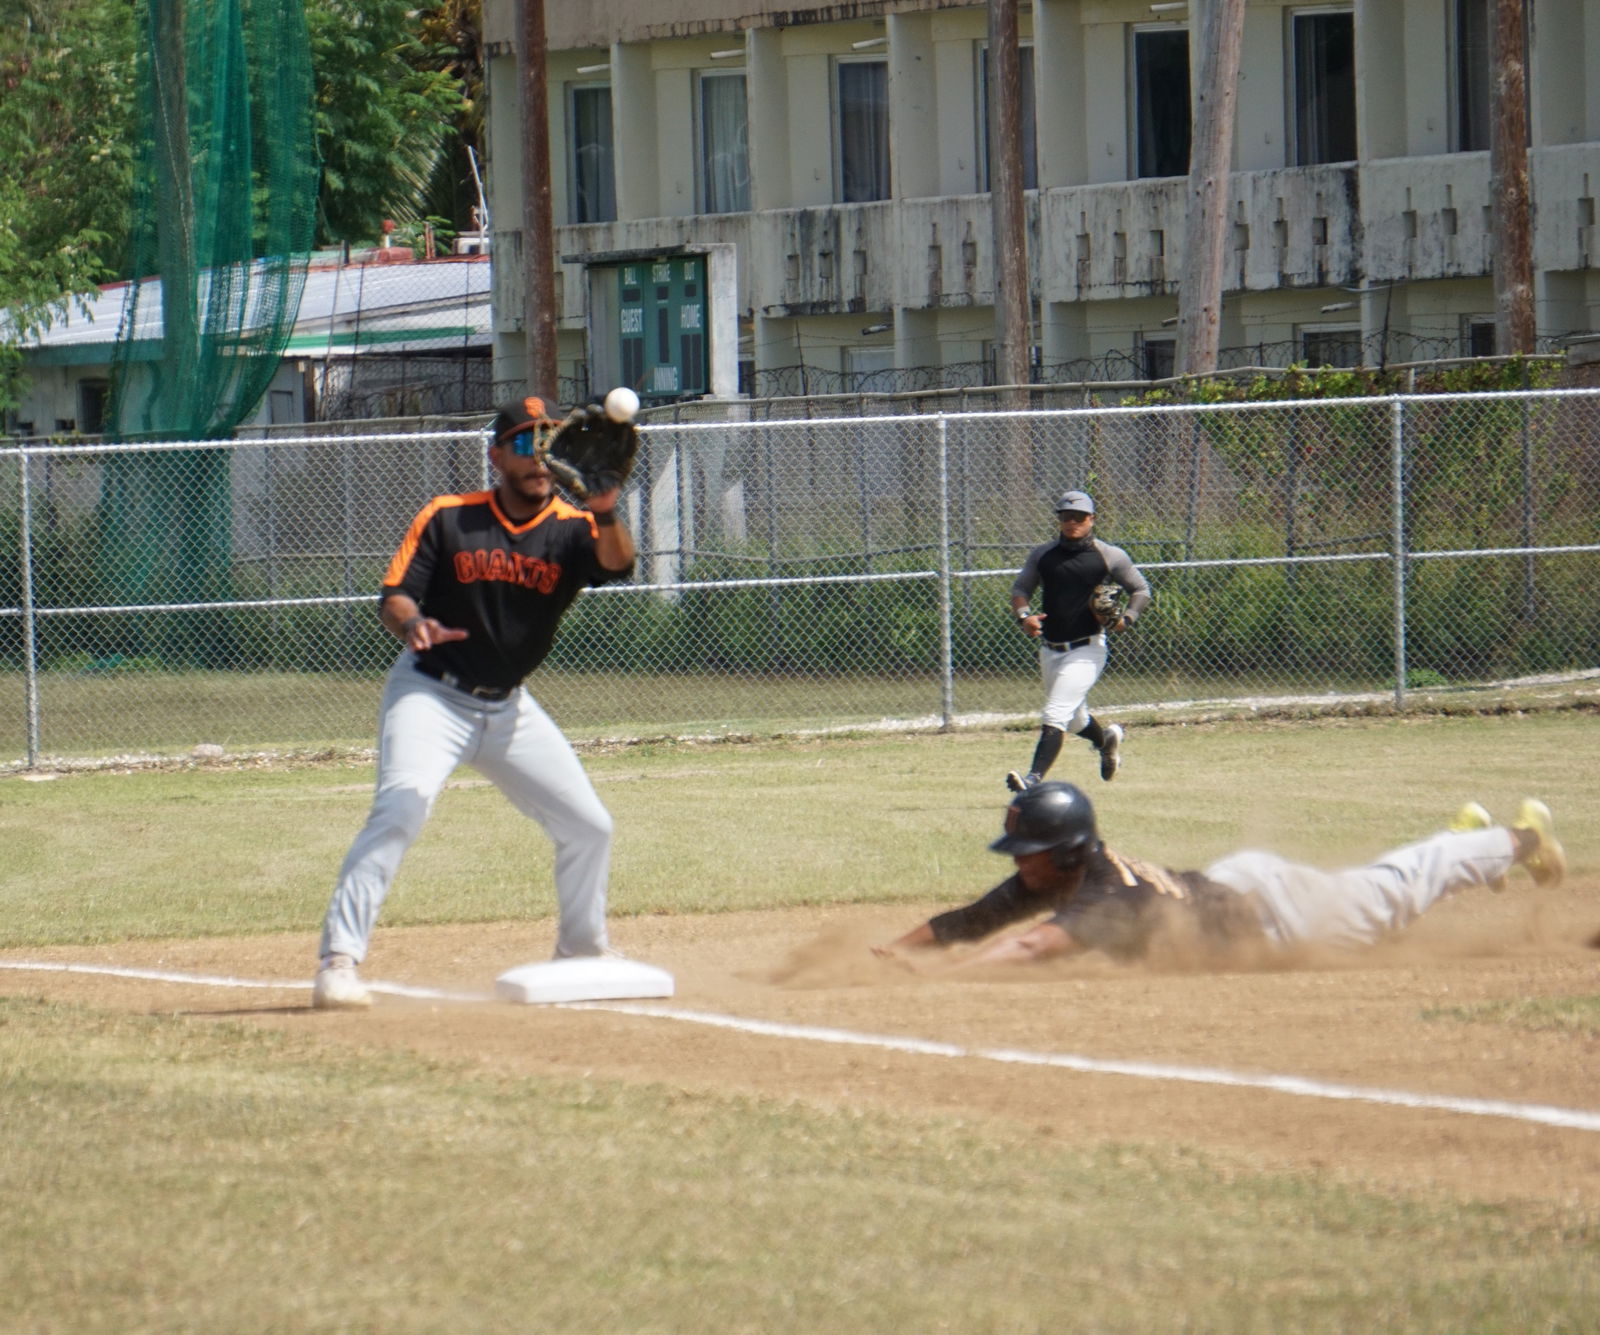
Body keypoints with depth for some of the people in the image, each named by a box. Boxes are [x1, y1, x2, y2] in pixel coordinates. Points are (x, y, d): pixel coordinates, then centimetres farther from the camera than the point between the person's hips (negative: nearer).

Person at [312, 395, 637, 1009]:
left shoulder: (569, 531, -6)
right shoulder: (447, 519, -9)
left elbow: (616, 563, -27)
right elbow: (394, 595, -12)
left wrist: (604, 514, -48)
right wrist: (412, 624, -35)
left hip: (509, 708, 4)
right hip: (430, 693, -4)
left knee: (588, 825, 8)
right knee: (400, 807, -27)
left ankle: (581, 952, 33)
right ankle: (339, 961, -30)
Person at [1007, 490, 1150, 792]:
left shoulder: (1110, 556, 0)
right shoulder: (1042, 554, 9)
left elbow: (1141, 589, 8)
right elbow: (1020, 587, 11)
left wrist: (1127, 618, -11)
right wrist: (1024, 614, -11)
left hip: (1086, 650, -5)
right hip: (1050, 650, 5)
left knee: (1055, 716, -19)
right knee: (1074, 719, 22)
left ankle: (1034, 779, -28)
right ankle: (1106, 739, 54)